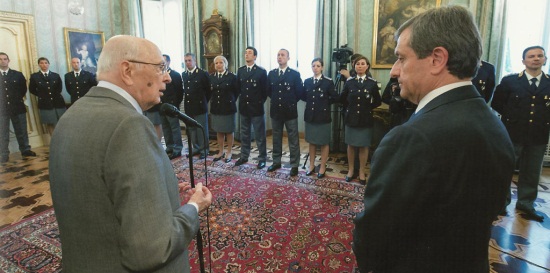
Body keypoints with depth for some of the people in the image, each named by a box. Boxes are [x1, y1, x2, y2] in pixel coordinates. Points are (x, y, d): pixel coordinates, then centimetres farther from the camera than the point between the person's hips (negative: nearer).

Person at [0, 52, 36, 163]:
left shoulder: (18, 75, 7)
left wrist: (18, 99, 7)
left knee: (22, 131, 8)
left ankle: (25, 150, 18)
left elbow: (23, 89, 13)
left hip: (17, 107, 1)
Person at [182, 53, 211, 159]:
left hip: (200, 107, -5)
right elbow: (184, 89, 17)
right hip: (188, 107, 6)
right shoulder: (183, 74, 10)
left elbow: (209, 90, -4)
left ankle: (204, 150, 13)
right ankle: (196, 148, 24)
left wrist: (204, 102, 0)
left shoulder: (203, 74, -7)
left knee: (202, 129, 2)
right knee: (191, 129, 12)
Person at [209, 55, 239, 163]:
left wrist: (231, 101, 0)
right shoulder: (211, 77, 6)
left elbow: (236, 92, -3)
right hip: (215, 107, 4)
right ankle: (221, 151, 25)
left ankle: (229, 152, 18)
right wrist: (212, 100, 4)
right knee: (219, 131, 12)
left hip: (228, 107, -4)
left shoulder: (232, 76, -7)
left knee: (229, 131, 6)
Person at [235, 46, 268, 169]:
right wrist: (242, 99, 8)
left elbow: (265, 90, -4)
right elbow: (238, 87, 15)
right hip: (244, 107, 5)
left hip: (256, 108, -5)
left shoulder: (261, 71, -6)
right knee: (244, 134, 14)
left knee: (260, 135, 3)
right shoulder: (240, 70, 8)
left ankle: (262, 159, 14)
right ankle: (244, 156, 27)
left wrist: (260, 102, -4)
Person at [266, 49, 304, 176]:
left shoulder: (295, 74, -5)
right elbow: (268, 90, 15)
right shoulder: (271, 73, 7)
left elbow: (299, 92, -5)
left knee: (293, 140, 3)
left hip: (290, 111, -4)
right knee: (276, 138, 14)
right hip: (275, 110, 4)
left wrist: (291, 102, 2)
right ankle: (276, 162, 27)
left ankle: (294, 165, 12)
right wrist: (276, 99, 10)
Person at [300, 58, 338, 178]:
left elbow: (335, 98, -7)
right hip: (310, 116, 4)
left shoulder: (328, 82, -7)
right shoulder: (307, 81, 6)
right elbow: (303, 97, 11)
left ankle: (322, 167, 19)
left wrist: (325, 101, -3)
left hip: (323, 116, -4)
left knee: (324, 143, 7)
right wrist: (311, 100, -1)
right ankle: (311, 166, 26)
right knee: (312, 142, 13)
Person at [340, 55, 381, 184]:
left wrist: (368, 108, 1)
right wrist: (350, 108, 9)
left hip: (365, 119, -1)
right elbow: (342, 99, 13)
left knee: (364, 146, 6)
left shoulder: (372, 83, -3)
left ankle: (362, 172, 18)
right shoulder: (349, 82, 1)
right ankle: (350, 170, 22)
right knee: (351, 145, 8)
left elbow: (378, 102, 4)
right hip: (351, 118, 2)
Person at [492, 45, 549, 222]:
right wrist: (511, 116, -2)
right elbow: (496, 102, 4)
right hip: (513, 134, -2)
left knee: (531, 172, 11)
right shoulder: (510, 81, -1)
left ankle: (526, 205, 26)